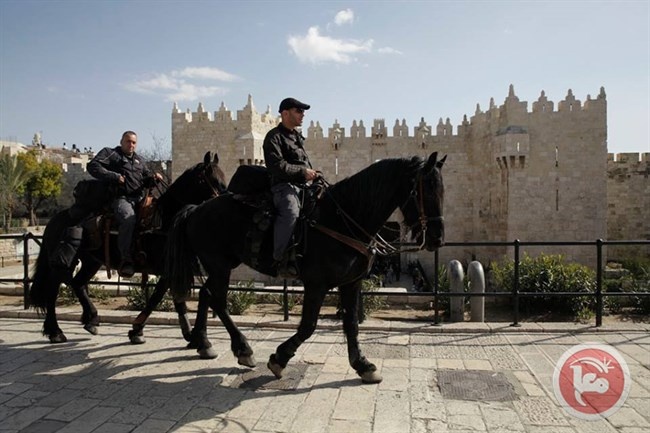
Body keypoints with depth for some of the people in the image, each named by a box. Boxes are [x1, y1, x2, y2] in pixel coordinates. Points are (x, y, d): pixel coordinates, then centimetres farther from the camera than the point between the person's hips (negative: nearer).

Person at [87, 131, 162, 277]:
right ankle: (126, 260, -37)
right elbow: (93, 166, -1)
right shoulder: (110, 153, 11)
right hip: (121, 198, -6)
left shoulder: (140, 160, 29)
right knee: (129, 218, -35)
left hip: (140, 198, 7)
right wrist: (115, 176, -12)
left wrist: (153, 177, 6)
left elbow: (146, 176, 31)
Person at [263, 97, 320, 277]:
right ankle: (281, 260, -29)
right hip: (284, 185, -9)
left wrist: (312, 173, 19)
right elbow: (277, 166, -15)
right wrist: (302, 172, -15)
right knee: (291, 212, -36)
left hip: (302, 185, 9)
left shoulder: (297, 136, 26)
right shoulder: (274, 136, -1)